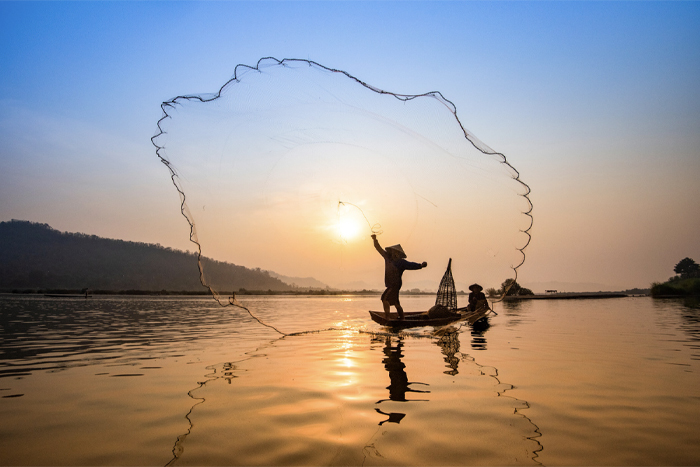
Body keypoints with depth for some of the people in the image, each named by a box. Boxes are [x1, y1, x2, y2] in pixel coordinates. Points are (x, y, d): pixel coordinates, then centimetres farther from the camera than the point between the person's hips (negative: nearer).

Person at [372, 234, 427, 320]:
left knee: (385, 298, -19)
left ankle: (387, 317, -20)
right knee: (395, 302, 16)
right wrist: (375, 240, 10)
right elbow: (380, 249, 14)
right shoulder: (388, 258, 8)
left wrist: (420, 265, -37)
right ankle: (402, 318, 27)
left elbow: (411, 265, -22)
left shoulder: (401, 262, -12)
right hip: (391, 285, 8)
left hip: (395, 285, -8)